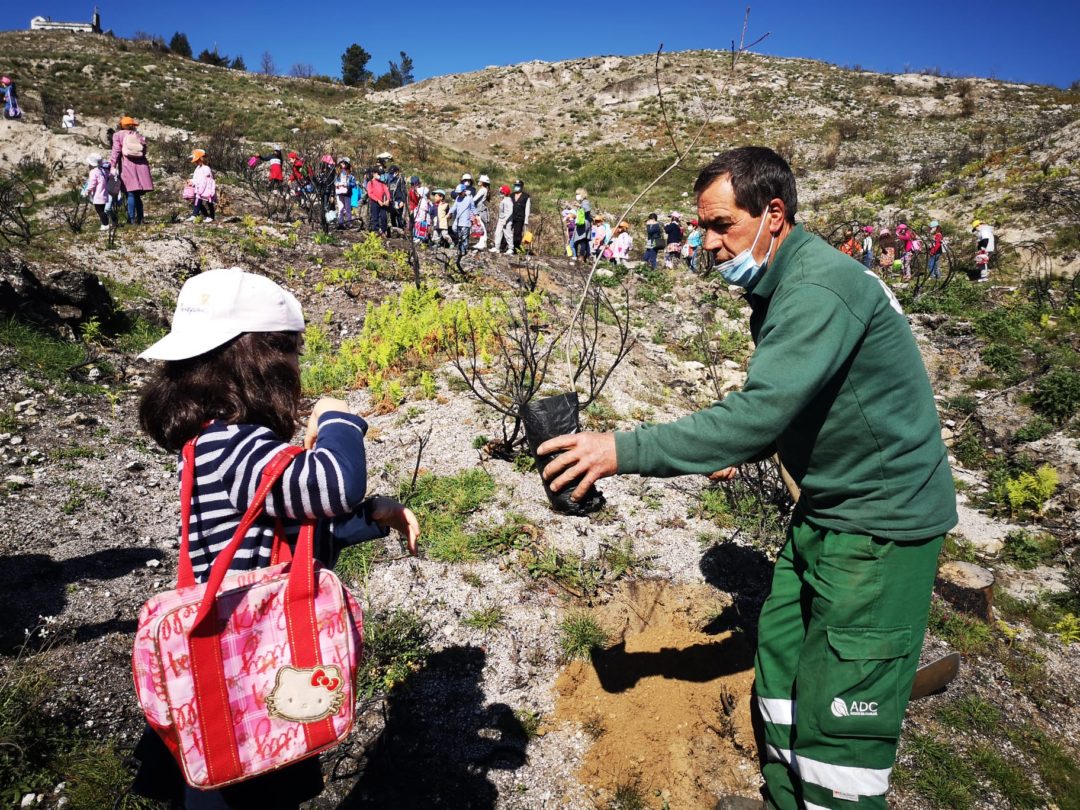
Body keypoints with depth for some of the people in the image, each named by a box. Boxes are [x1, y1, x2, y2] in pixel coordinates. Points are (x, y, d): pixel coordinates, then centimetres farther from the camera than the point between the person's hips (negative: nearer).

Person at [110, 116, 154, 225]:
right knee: (137, 195, 8)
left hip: (127, 166, -3)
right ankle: (140, 219, 6)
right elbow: (144, 151, 10)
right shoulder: (138, 135, 17)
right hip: (140, 166, 3)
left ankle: (132, 219, -10)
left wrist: (113, 165, -7)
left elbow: (116, 150, -4)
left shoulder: (118, 135, 6)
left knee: (131, 194, -6)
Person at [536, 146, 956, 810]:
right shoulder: (782, 285, 8)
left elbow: (759, 411, -33)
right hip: (828, 508, 10)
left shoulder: (819, 289, -25)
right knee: (780, 656, 17)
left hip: (883, 520, -10)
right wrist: (749, 451, 5)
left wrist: (624, 450, -31)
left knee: (838, 712, -3)